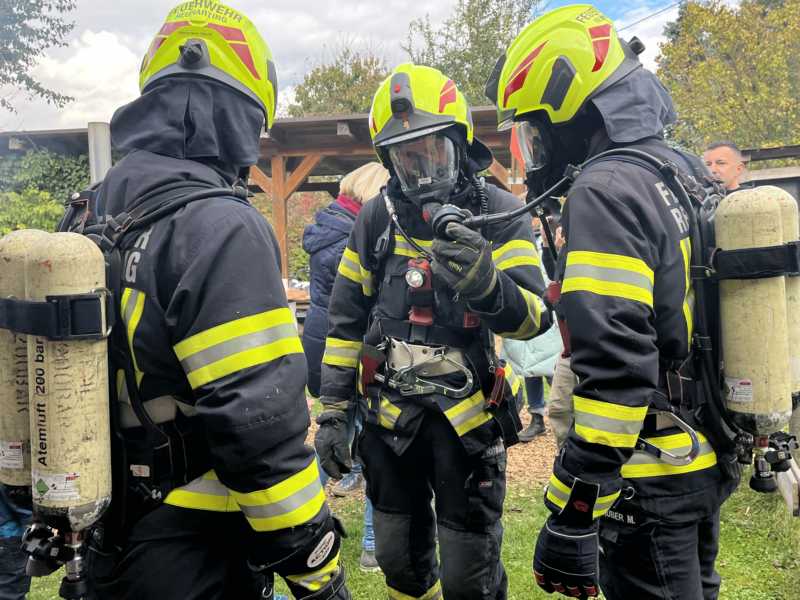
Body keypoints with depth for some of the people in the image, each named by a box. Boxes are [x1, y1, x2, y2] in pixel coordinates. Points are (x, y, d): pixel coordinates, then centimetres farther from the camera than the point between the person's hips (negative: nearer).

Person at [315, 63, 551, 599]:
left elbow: (534, 318, -18)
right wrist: (333, 412, 5)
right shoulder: (377, 219, 2)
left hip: (467, 419, -3)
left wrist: (484, 280, -38)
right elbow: (346, 322, 7)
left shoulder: (496, 212, -8)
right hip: (390, 417, 4)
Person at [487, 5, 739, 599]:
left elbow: (615, 367, -28)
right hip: (710, 461, 9)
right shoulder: (689, 171, 10)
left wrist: (571, 518, -25)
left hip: (653, 480, -9)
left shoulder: (606, 190, -20)